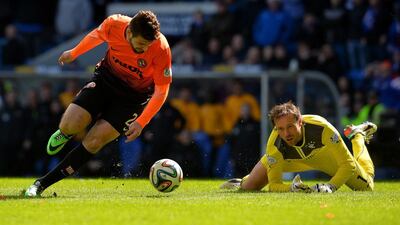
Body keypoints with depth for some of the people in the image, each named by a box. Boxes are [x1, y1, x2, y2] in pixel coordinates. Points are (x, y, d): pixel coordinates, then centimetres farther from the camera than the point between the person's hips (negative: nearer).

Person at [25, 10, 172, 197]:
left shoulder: (161, 48, -28)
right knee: (70, 125, -17)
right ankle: (66, 133, 24)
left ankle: (43, 184, -6)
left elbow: (161, 91, -20)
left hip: (134, 96, -2)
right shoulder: (114, 24, -22)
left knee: (93, 142, -16)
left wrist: (140, 123, -28)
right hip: (106, 78, 2)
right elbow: (96, 35, 4)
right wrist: (74, 53, 21)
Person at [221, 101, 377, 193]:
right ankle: (242, 182, 32)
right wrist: (291, 188, -53)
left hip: (323, 154, 0)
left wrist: (330, 187, -51)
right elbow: (274, 185, -32)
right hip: (288, 159, 0)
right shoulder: (275, 145, -41)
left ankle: (357, 135, 35)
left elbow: (348, 164, -37)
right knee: (249, 187, -10)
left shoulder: (321, 128, -45)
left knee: (367, 187, 11)